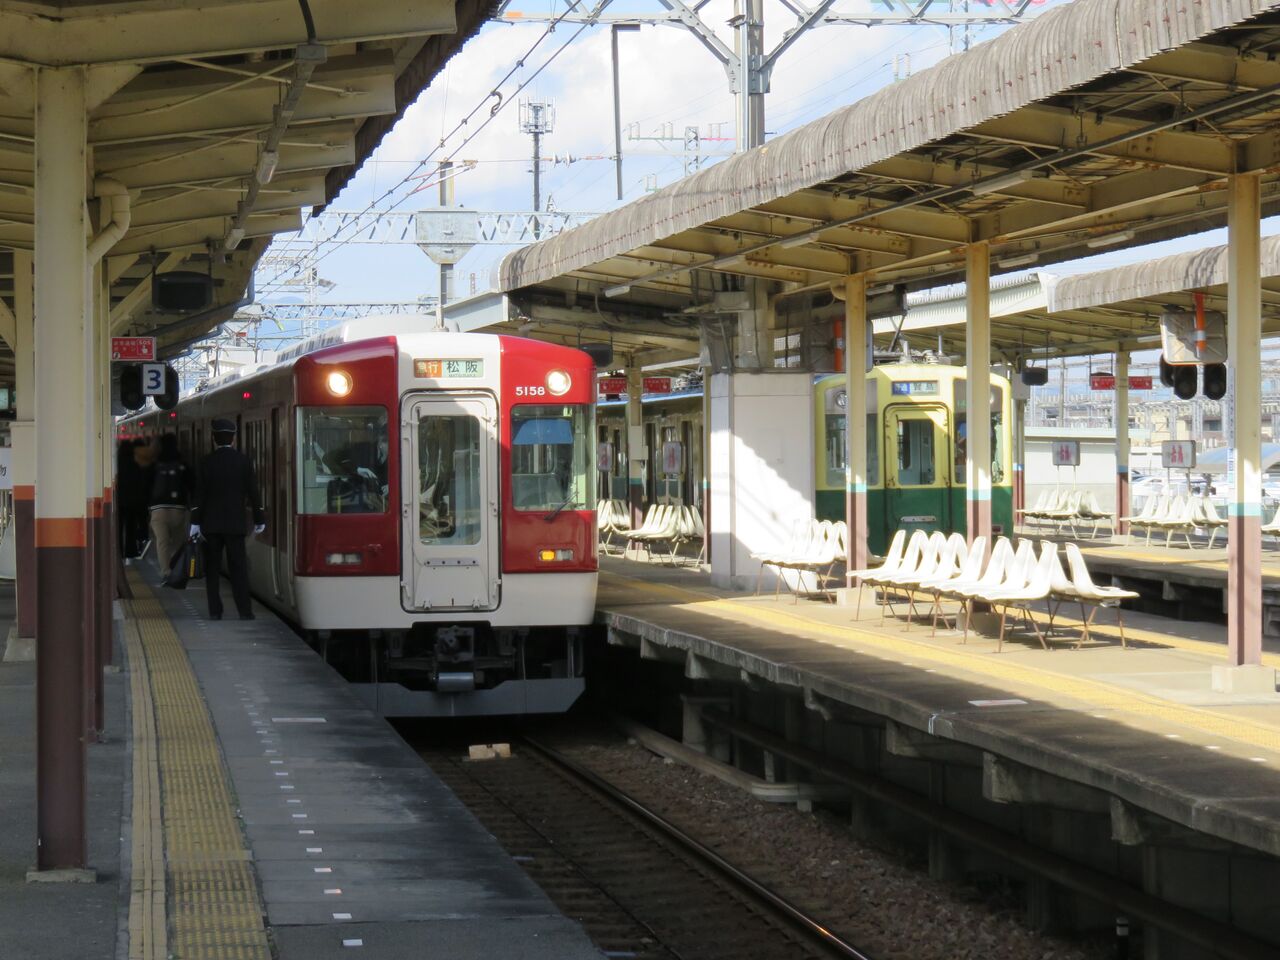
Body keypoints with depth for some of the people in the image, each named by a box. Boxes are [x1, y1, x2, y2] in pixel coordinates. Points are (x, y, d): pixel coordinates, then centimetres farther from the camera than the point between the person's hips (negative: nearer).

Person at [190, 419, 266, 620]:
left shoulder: (206, 462, -2)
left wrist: (195, 522, -1)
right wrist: (259, 520, 8)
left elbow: (199, 494, -4)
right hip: (235, 523, 0)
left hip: (211, 523, 0)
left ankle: (215, 611, 5)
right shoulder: (243, 461, -1)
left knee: (212, 568, 7)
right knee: (238, 567, 1)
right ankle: (244, 611, -3)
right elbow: (253, 492, 0)